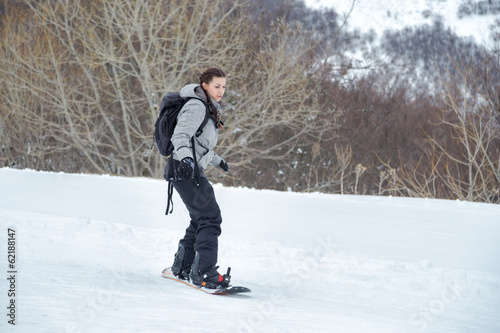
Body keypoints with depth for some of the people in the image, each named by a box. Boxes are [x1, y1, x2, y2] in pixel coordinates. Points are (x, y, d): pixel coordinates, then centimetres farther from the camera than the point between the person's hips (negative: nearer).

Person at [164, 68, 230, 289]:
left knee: (201, 219, 17)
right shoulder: (196, 107, -12)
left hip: (192, 170, 11)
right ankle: (204, 273, -19)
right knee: (210, 217, -16)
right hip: (185, 170, -11)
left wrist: (217, 161, 44)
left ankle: (182, 267, 27)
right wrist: (186, 157, -44)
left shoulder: (209, 109, 19)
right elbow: (180, 136, -25)